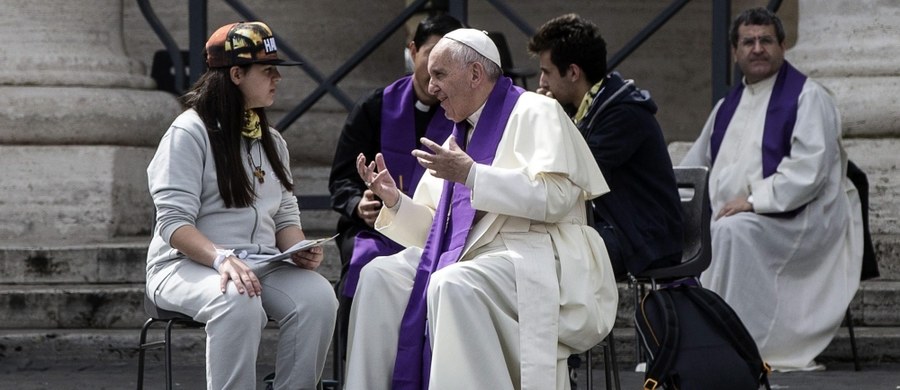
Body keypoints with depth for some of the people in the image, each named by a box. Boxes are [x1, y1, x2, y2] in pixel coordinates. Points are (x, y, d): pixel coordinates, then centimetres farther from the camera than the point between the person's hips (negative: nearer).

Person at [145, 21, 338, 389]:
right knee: (239, 302, -39)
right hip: (188, 264, -6)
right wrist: (221, 258, -31)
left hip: (263, 265, 6)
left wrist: (300, 250, -9)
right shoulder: (190, 132, -6)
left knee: (318, 297, -26)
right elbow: (174, 222, -13)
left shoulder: (272, 141, 16)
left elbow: (286, 217, 16)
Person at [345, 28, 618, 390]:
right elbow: (439, 229, 22)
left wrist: (472, 175, -19)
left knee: (453, 285, -34)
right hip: (472, 257, 8)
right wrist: (394, 200, 4)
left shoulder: (533, 113, -2)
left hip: (535, 260, -8)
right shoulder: (458, 136, 21)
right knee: (379, 276, -9)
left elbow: (557, 196, -18)